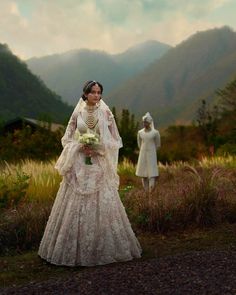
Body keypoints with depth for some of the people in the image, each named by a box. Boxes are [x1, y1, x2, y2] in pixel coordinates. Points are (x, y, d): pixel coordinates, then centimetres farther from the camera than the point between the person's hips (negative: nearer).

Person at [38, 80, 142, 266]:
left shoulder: (106, 113, 2)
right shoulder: (77, 114, 5)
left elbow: (115, 140, 3)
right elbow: (67, 139, 8)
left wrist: (98, 148, -12)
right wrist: (80, 146, -11)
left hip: (100, 165, -1)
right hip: (79, 165, 1)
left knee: (103, 205, -2)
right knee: (75, 207, 1)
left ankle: (105, 248, 10)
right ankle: (75, 249, 12)